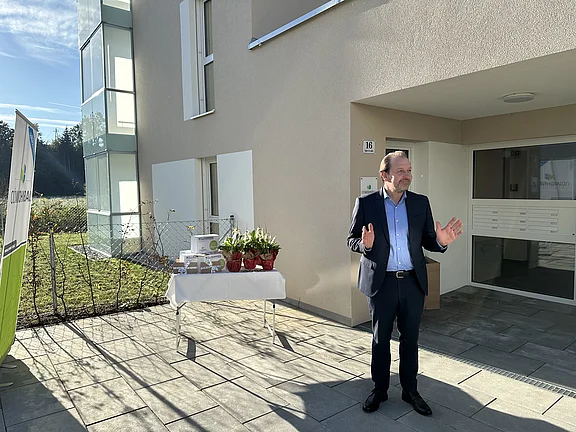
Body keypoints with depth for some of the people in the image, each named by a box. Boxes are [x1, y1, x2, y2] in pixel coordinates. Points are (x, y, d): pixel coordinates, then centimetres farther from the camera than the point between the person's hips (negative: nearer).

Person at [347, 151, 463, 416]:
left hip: (413, 282, 2)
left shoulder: (421, 203, 2)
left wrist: (440, 241, -17)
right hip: (381, 282, -2)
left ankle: (410, 390, 32)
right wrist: (365, 244, -25)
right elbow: (352, 240, -3)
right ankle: (379, 390, 31)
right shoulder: (366, 203, -5)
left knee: (410, 339, 14)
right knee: (380, 339, 13)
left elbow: (427, 241, 5)